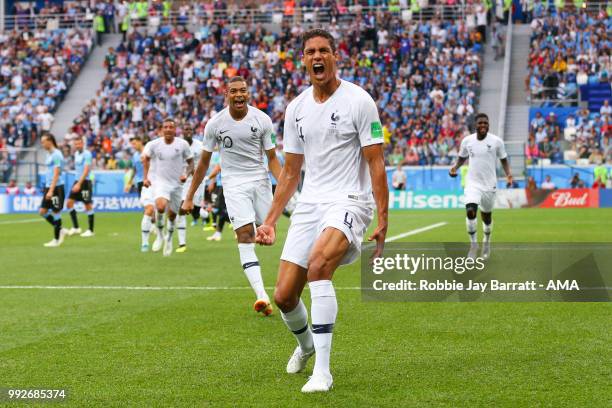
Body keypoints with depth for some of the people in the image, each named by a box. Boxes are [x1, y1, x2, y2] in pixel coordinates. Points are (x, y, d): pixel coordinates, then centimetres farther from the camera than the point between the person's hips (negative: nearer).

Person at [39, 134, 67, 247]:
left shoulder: (56, 155, -14)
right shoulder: (49, 154, 14)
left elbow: (56, 174, -19)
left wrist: (51, 191, -23)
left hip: (57, 187, -9)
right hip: (48, 187, 9)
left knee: (56, 212, -3)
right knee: (42, 211, 5)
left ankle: (57, 239, 5)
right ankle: (60, 231, 17)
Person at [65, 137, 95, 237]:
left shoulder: (87, 154, -13)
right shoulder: (76, 153, 12)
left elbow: (86, 171, -20)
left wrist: (79, 184, -27)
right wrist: (77, 183, 18)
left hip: (85, 182, -8)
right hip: (77, 181, 8)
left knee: (88, 206, -1)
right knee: (69, 203, 0)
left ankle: (90, 230, 7)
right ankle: (75, 227, 7)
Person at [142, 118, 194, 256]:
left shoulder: (182, 144, -7)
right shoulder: (154, 144, -6)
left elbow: (191, 162, 4)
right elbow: (146, 158, 13)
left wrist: (186, 174, -15)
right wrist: (145, 177, 6)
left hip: (176, 183, 2)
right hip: (159, 182, -2)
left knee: (172, 214, 10)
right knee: (161, 207, -29)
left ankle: (169, 239, 40)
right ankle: (160, 234, -3)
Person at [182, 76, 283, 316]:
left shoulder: (262, 120, -4)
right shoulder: (215, 123, -3)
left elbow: (272, 158, 2)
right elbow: (204, 162, 6)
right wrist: (190, 197, 8)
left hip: (260, 180, 2)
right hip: (234, 184, -2)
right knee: (246, 236, -17)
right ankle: (262, 296, -28)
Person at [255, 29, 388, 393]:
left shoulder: (358, 101, -5)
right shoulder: (296, 109, 12)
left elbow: (376, 163, -7)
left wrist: (383, 219, -14)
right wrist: (270, 221, 13)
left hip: (349, 201, -6)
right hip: (309, 204, 6)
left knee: (319, 262, -34)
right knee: (284, 296, 0)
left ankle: (322, 371, -30)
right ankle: (306, 346, 36)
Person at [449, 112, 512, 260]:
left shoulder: (496, 141, -6)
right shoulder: (467, 141, -1)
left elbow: (504, 160, 4)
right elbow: (462, 157, 14)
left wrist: (508, 174, -13)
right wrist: (455, 168, -5)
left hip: (489, 184, 0)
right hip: (473, 183, 0)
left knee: (486, 215, 12)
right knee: (470, 211, -20)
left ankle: (487, 241, 41)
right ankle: (473, 244, -4)